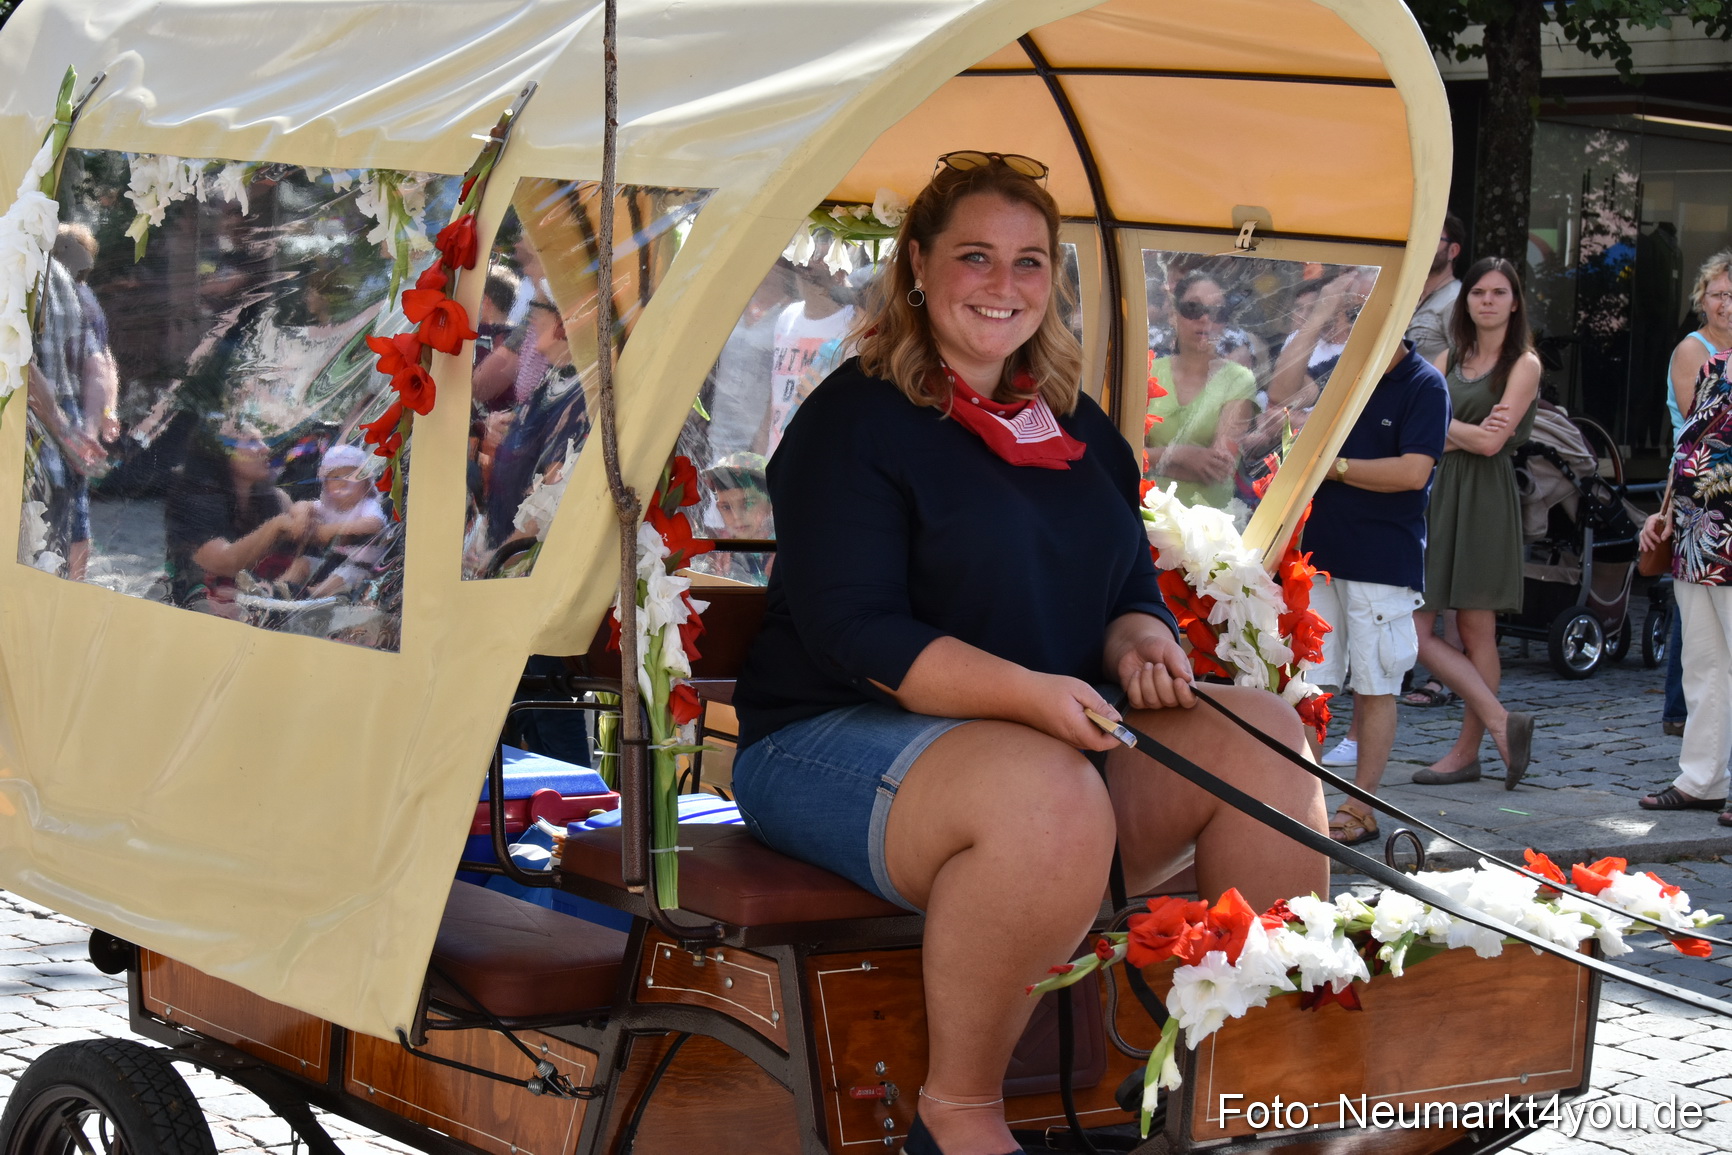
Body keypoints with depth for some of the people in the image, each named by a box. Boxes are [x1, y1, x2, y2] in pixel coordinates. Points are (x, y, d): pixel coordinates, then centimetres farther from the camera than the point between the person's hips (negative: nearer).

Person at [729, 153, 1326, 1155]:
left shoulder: (1078, 430, 14)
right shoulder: (855, 421, -8)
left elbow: (1132, 592, 18)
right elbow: (853, 631, -17)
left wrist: (1141, 644, -8)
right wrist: (1029, 693, -29)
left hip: (1058, 733, 7)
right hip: (840, 738, -7)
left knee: (1262, 734, -13)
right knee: (1047, 795, -39)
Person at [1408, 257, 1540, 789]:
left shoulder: (1524, 364, 0)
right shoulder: (1452, 359, 17)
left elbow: (1493, 442, -10)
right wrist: (1468, 434, -11)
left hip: (1486, 499, -6)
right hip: (1436, 492, 6)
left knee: (1476, 630, -6)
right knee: (1412, 630, -2)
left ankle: (1468, 750, 0)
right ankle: (1503, 724, 3)